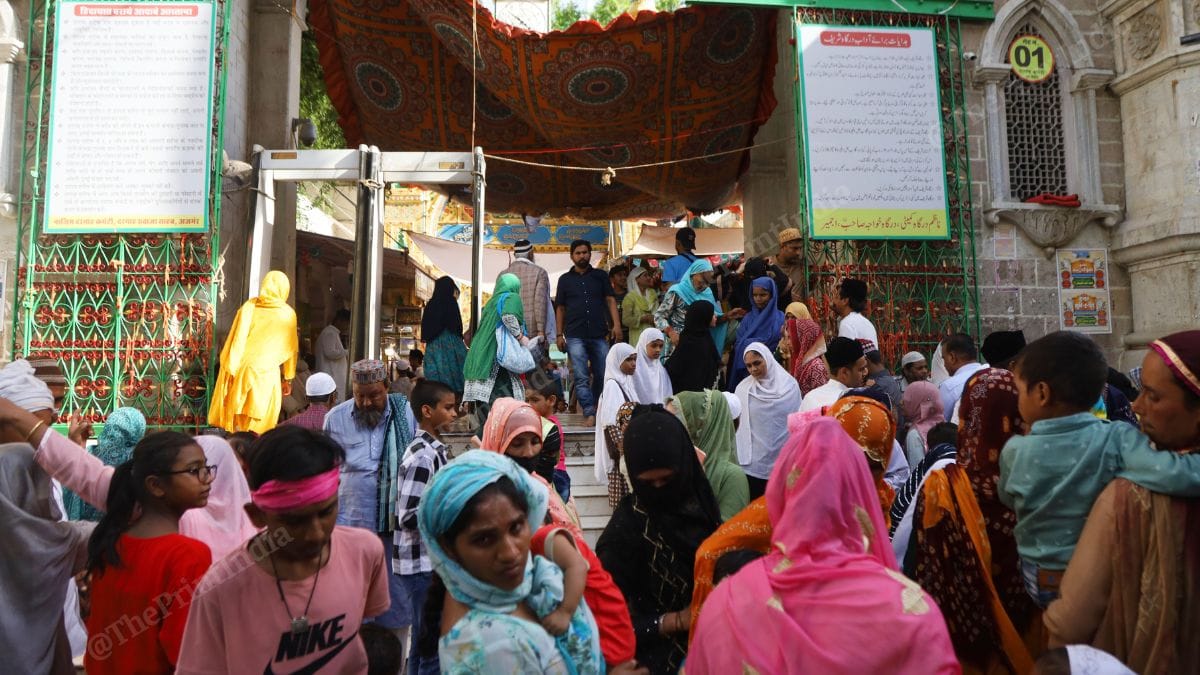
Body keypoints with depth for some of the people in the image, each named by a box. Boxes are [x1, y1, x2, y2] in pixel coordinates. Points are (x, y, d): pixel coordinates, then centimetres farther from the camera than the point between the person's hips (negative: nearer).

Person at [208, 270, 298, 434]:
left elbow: (235, 339, 1)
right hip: (265, 372, -3)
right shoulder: (288, 314, 0)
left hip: (239, 369, 3)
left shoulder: (249, 306, 6)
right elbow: (290, 349, 6)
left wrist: (229, 368, 2)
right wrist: (287, 378, 13)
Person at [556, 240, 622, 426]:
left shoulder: (600, 276, 12)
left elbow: (610, 300, 7)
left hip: (599, 335, 1)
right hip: (575, 336, -1)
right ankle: (589, 414, -9)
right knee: (581, 378, -8)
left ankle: (597, 409, 23)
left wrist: (616, 325, -7)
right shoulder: (565, 279, 13)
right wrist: (560, 335, 6)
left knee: (602, 375, 5)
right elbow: (560, 308, 13)